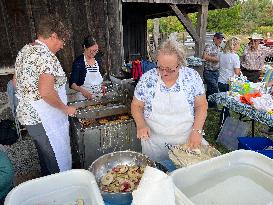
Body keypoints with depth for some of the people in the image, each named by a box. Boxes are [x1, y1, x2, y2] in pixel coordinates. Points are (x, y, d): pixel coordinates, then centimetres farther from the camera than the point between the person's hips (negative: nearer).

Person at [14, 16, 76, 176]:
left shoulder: (25, 50, 10)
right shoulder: (46, 56, -21)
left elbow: (17, 81, 20)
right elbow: (46, 92, -30)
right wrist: (66, 108, -17)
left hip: (27, 114, 10)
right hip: (44, 120, -10)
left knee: (45, 157, 26)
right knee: (59, 164, 6)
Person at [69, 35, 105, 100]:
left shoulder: (97, 60, 5)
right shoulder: (78, 62, -11)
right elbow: (72, 83, -12)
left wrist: (102, 86, 0)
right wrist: (82, 90, -30)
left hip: (98, 96, 4)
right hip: (85, 98, -4)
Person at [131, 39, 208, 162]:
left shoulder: (192, 77, -10)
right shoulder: (147, 79, -10)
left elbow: (201, 105, -3)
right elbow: (136, 106, -1)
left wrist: (197, 130, -13)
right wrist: (141, 124, -18)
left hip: (187, 141, 1)